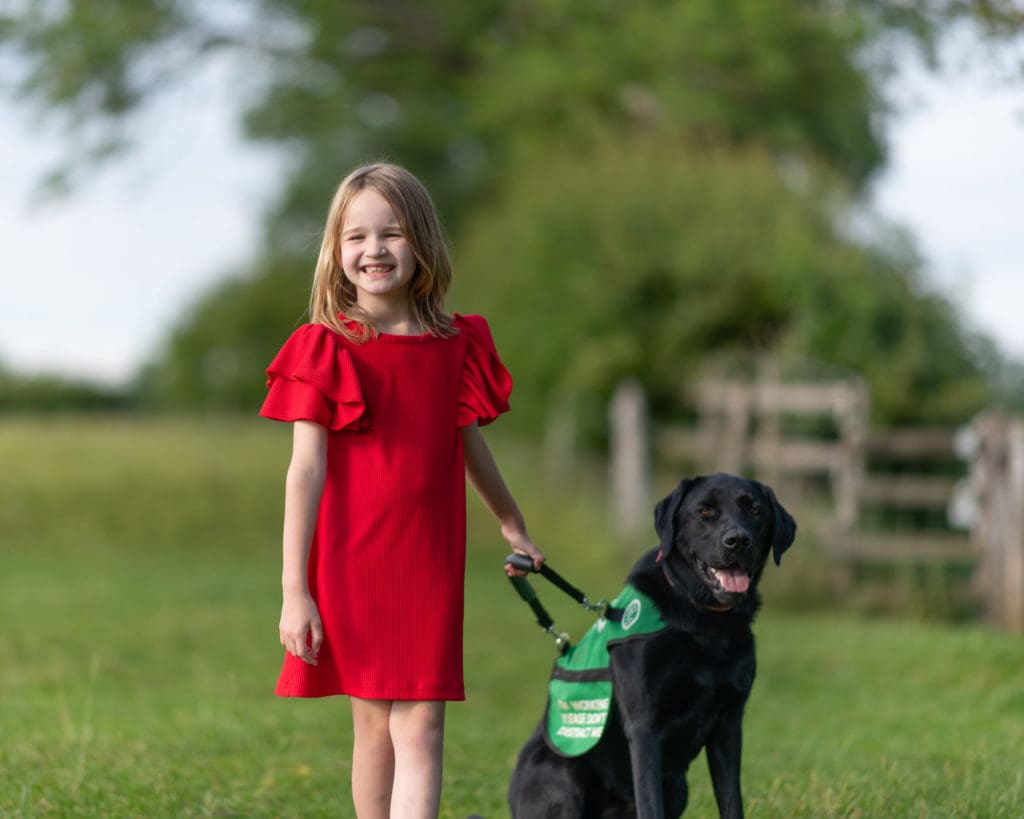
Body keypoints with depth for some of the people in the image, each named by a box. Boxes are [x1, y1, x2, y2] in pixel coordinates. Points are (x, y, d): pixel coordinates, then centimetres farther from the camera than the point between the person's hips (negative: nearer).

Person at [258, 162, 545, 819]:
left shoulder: (456, 346, 5)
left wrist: (515, 530, 33)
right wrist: (294, 590, -11)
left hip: (431, 564, 2)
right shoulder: (325, 350, -5)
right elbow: (306, 470, -7)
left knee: (420, 728, -5)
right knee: (374, 724, 7)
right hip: (349, 562, -2)